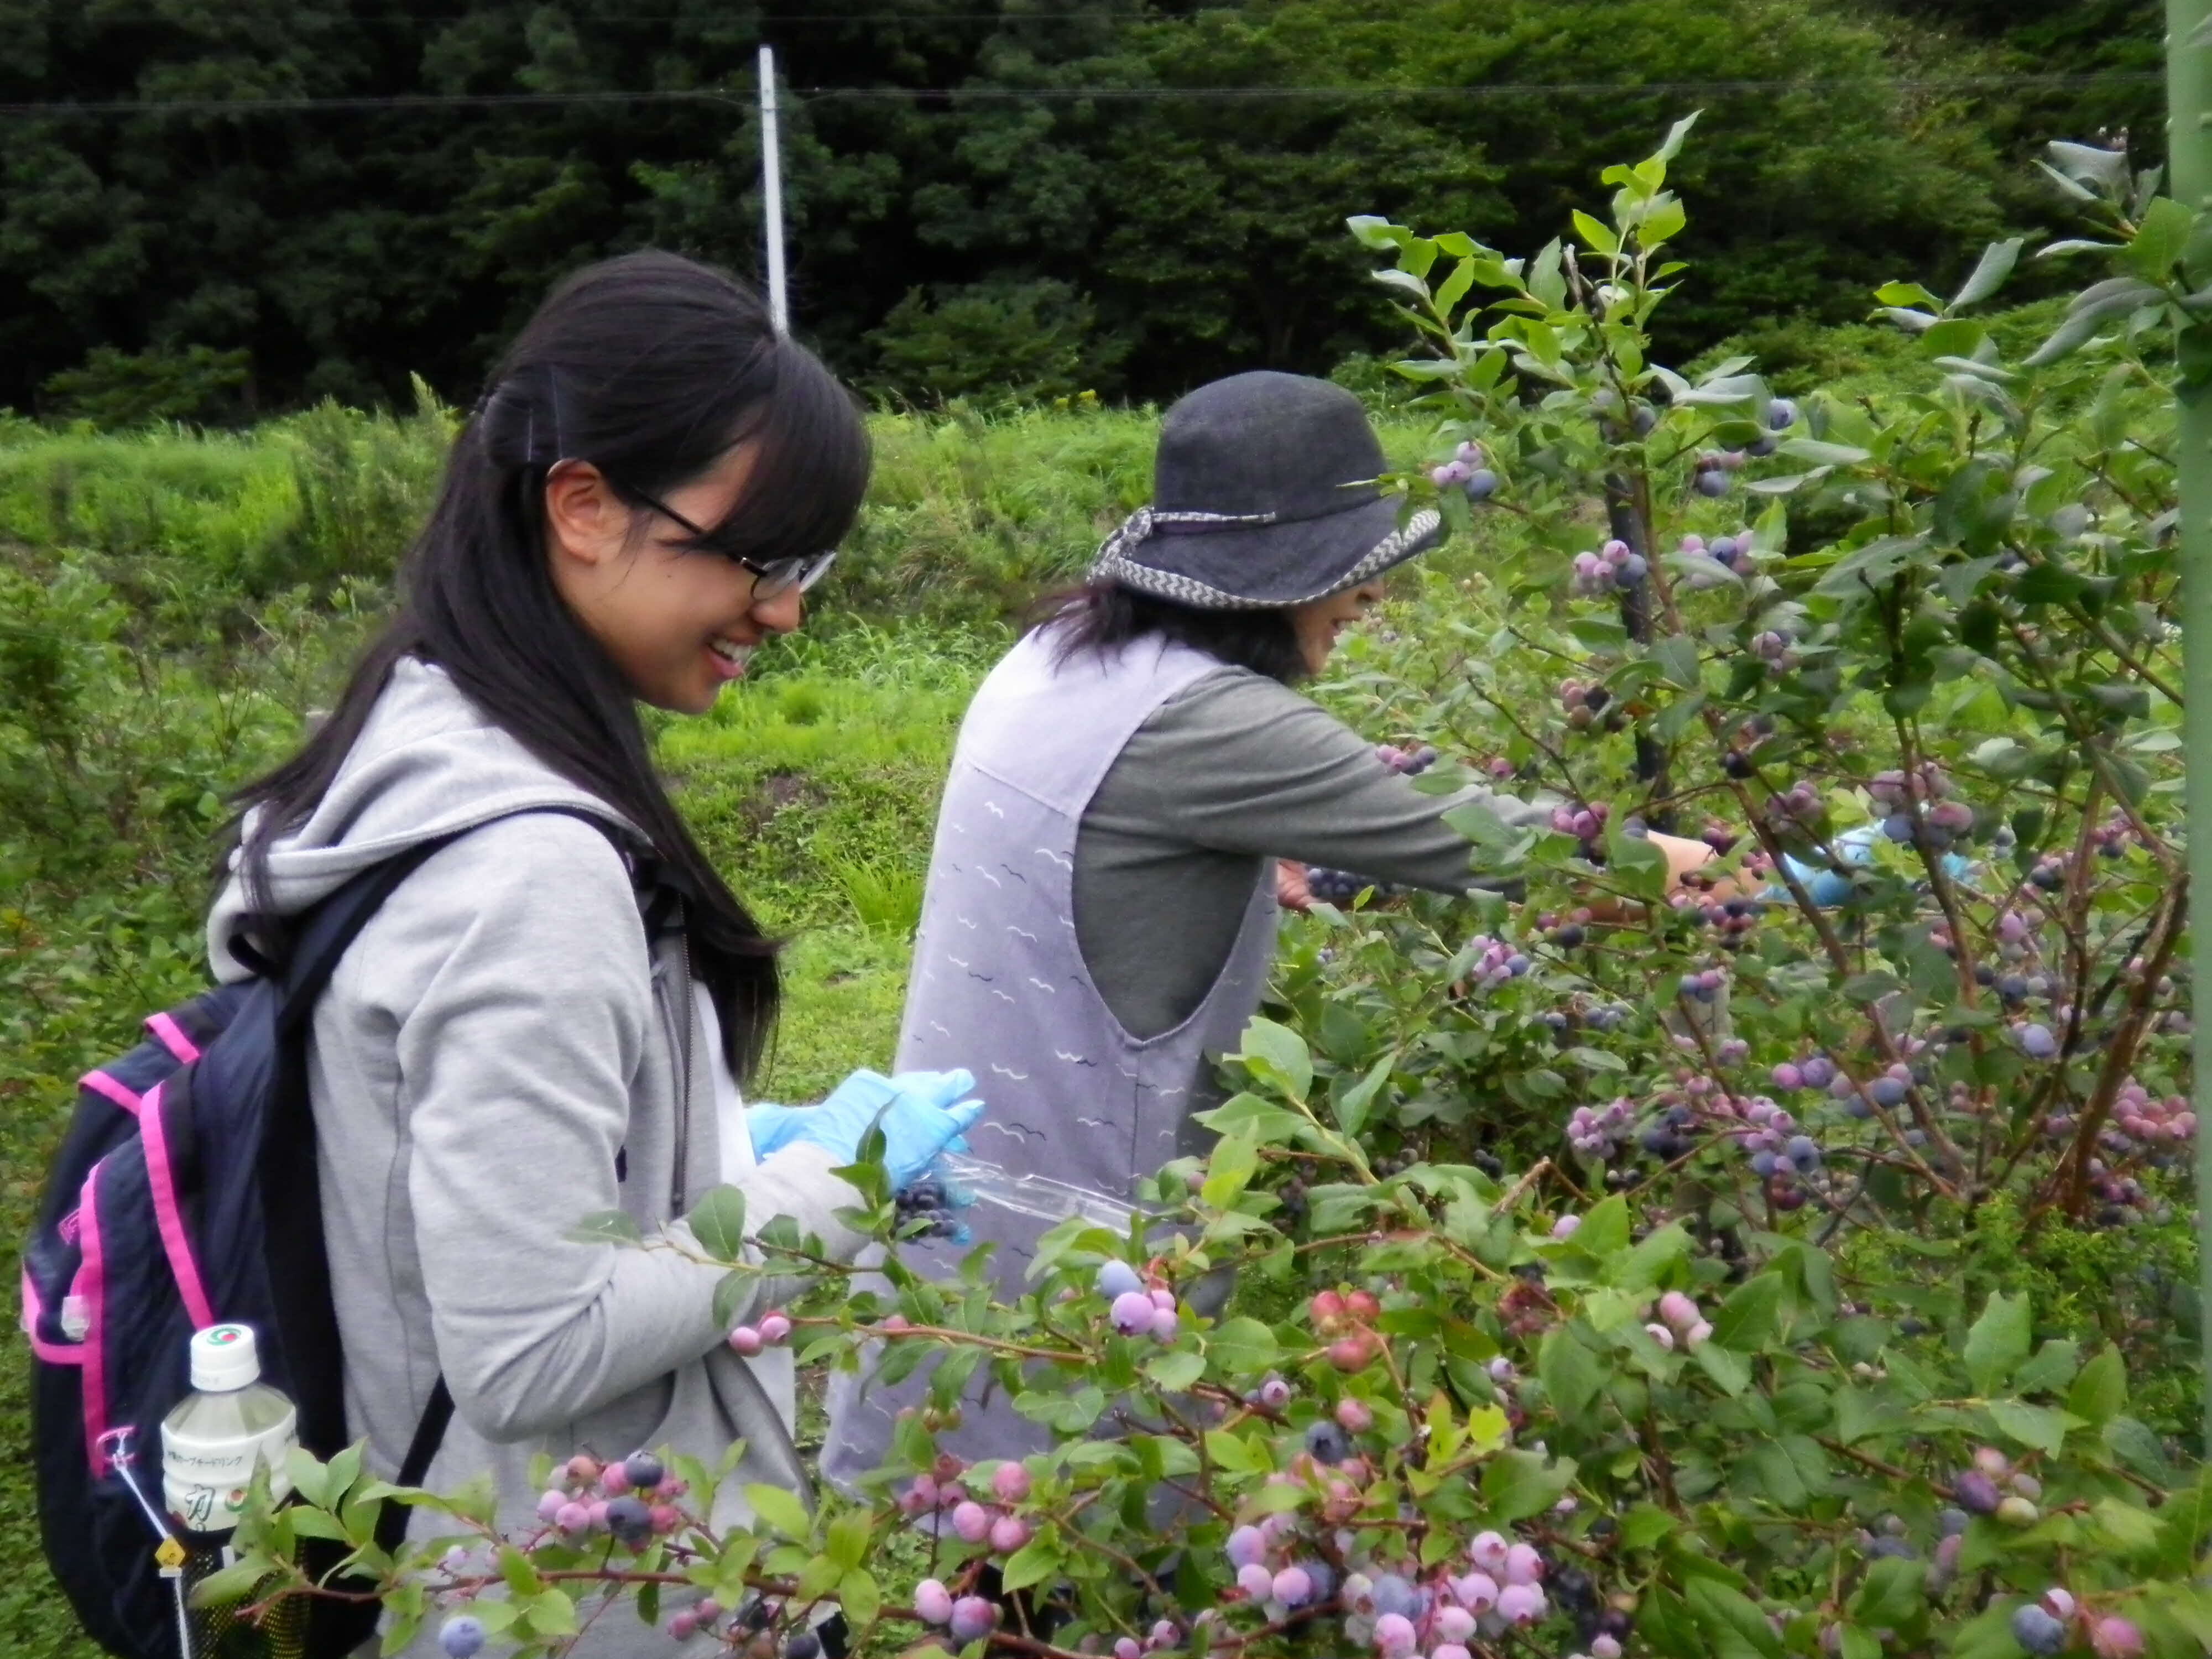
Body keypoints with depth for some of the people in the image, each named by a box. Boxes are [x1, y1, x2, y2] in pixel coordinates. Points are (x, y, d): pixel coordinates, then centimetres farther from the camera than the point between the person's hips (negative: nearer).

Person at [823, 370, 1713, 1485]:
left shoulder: (1059, 658, 5)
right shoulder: (1200, 721, -22)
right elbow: (1460, 835, -19)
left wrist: (1267, 869, 21)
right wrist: (1717, 867, -10)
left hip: (965, 1173, 9)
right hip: (1062, 1215, -9)